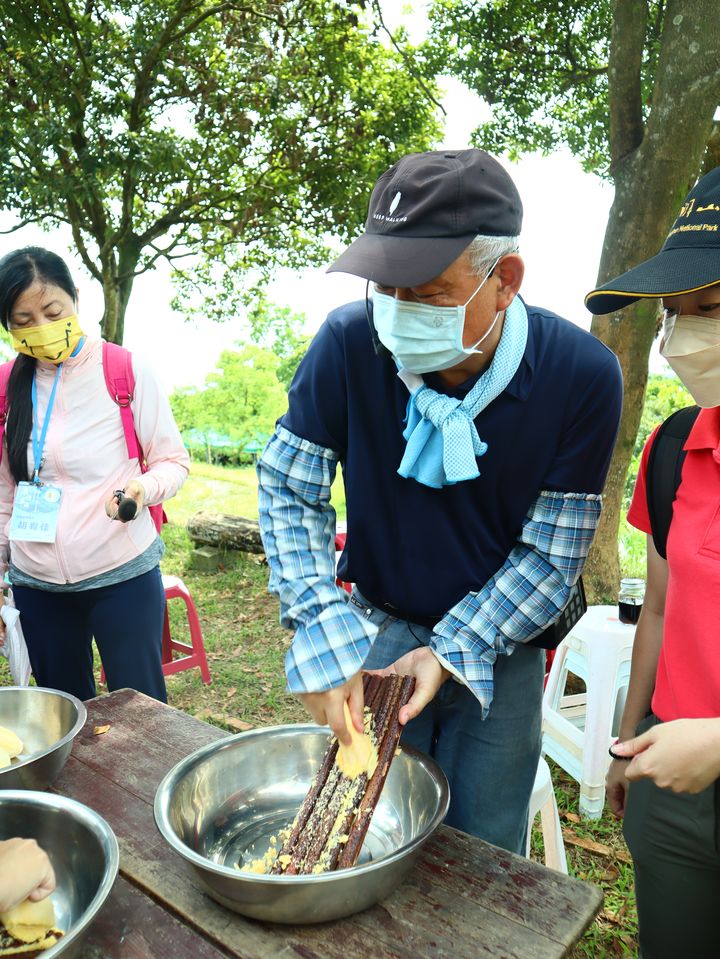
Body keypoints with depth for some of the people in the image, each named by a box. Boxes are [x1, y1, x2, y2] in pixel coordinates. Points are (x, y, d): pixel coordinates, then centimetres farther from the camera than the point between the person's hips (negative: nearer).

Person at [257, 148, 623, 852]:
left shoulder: (582, 375, -20)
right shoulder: (350, 341, -19)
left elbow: (550, 554, -14)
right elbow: (289, 490, -12)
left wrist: (451, 653, -21)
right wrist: (325, 640, -21)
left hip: (500, 649, 0)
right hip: (377, 629, 1)